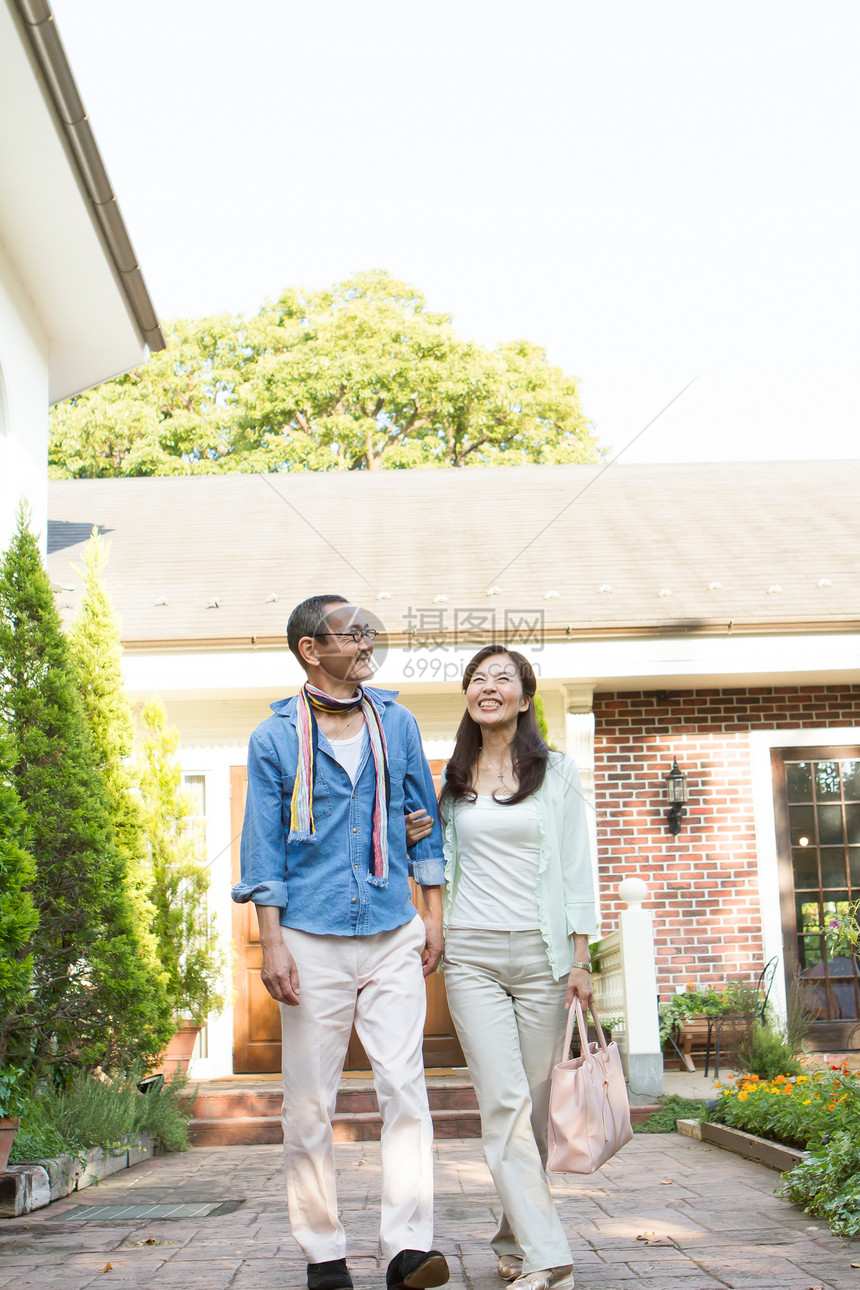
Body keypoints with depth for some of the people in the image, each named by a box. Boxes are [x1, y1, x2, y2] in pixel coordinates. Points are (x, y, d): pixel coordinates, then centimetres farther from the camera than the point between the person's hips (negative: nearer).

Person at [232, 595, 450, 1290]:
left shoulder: (396, 722, 9)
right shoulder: (275, 738, 2)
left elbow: (423, 817, 14)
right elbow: (263, 847, 2)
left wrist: (434, 912, 9)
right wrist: (272, 942, -6)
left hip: (393, 934, 2)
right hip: (312, 938, -1)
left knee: (405, 1085, -7)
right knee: (309, 1102, 4)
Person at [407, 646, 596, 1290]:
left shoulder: (557, 772, 4)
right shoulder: (454, 779, 11)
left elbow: (577, 869, 2)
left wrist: (581, 958, -5)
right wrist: (418, 838, 0)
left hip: (542, 952, -1)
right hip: (473, 953, 1)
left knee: (534, 1103, 5)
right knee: (504, 1102, -9)